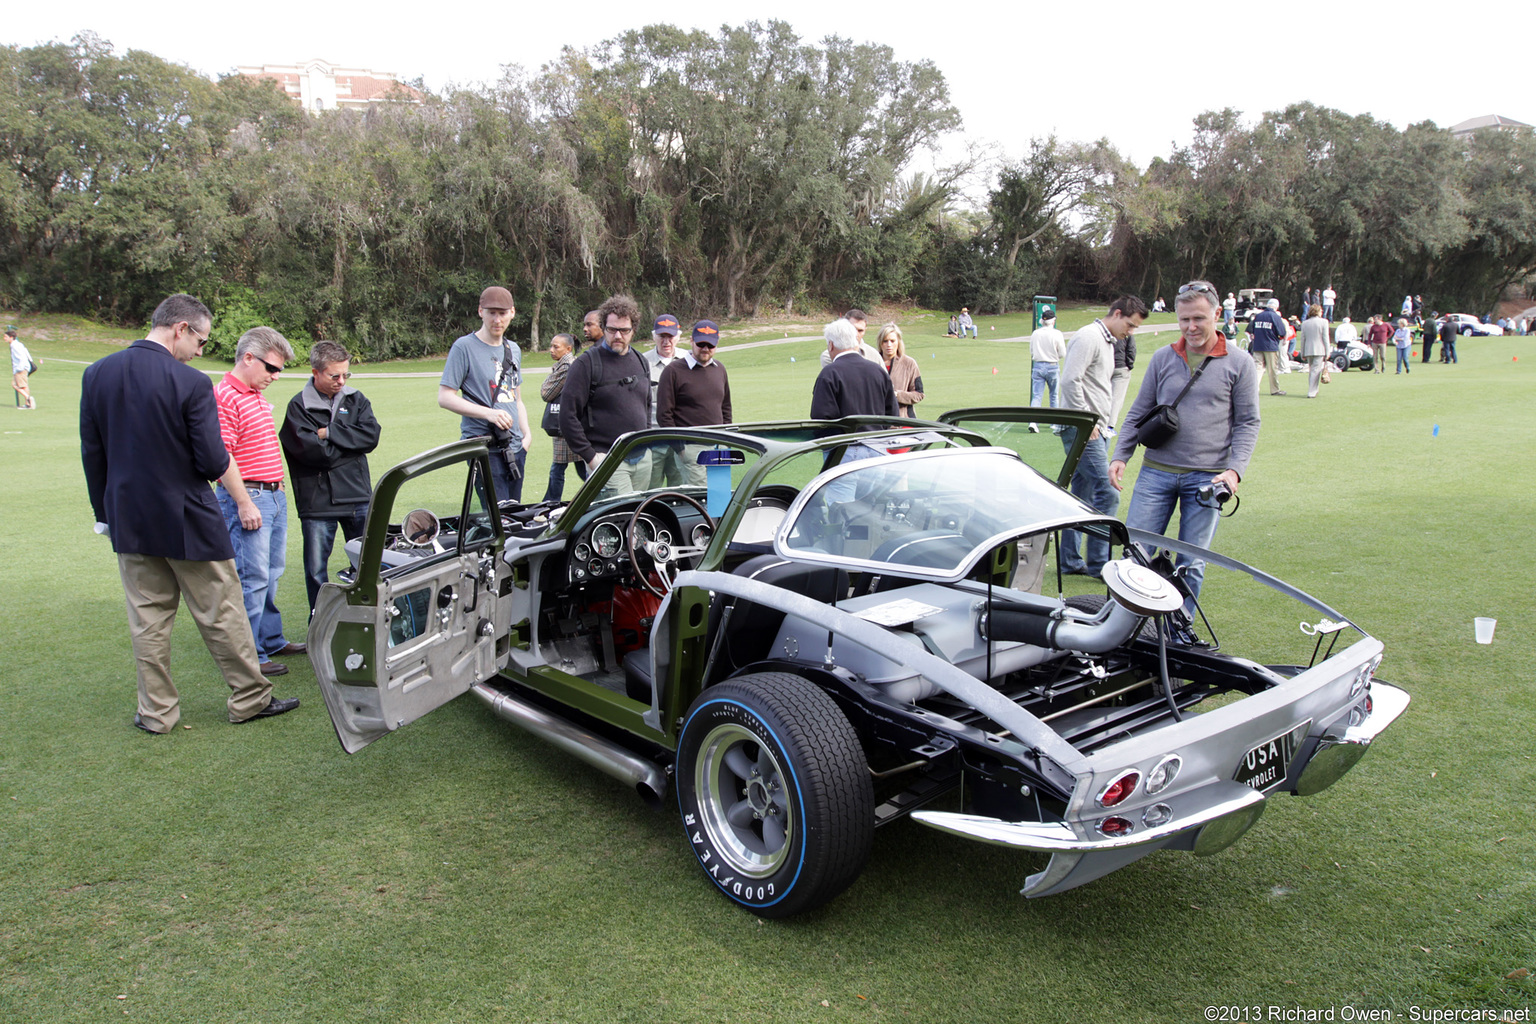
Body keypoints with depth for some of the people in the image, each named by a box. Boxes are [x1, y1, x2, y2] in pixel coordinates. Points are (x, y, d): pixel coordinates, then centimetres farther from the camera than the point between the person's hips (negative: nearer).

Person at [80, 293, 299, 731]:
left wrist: (104, 511, 16)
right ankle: (250, 698, 19)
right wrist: (228, 465, 4)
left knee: (147, 621, 13)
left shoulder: (96, 374, 0)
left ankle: (156, 712, 21)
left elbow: (91, 453, 7)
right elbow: (213, 463, -18)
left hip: (128, 520, 5)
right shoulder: (192, 383, -18)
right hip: (188, 521, -5)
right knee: (221, 615, 7)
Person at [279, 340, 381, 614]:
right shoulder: (298, 406, -2)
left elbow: (371, 435, -6)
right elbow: (308, 449, -15)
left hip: (357, 497, 3)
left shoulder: (356, 399, 9)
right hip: (316, 502, -3)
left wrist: (328, 433, -10)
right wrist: (350, 443, -6)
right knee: (316, 570, 2)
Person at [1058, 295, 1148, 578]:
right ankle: (1098, 563, -5)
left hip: (1092, 430, 10)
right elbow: (1070, 381, -21)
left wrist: (1100, 423, 14)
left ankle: (1070, 560, 18)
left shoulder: (1108, 342, 20)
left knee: (1082, 497, 12)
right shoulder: (1089, 337, -12)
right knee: (1107, 494, -11)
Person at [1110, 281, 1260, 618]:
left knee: (1191, 565, 2)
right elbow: (1138, 414, 13)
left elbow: (1247, 423, 3)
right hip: (1156, 473, 2)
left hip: (1207, 478, -2)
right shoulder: (1162, 358, 9)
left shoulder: (1239, 365, 3)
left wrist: (1234, 469, -10)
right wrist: (1120, 456, 2)